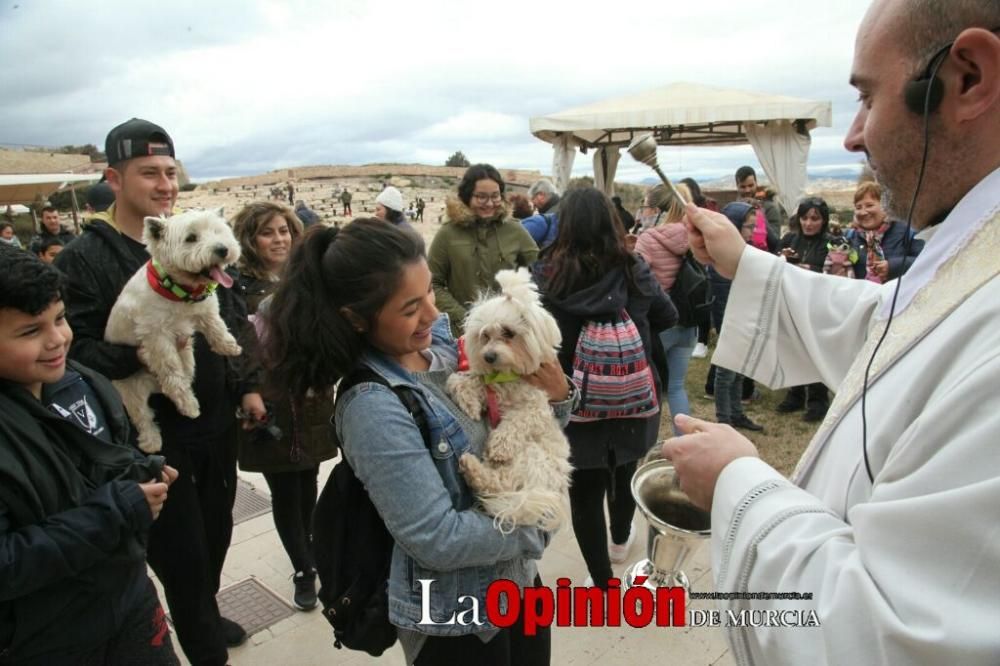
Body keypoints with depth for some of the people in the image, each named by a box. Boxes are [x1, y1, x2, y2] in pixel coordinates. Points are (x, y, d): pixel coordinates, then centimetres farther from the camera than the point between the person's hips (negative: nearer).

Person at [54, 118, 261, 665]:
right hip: (153, 435, -5)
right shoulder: (83, 259, -12)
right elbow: (74, 352, -17)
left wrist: (246, 386, 7)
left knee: (216, 533, 20)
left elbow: (235, 322, 12)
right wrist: (143, 352, -31)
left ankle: (206, 616, 47)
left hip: (216, 421, 6)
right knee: (181, 553, 8)